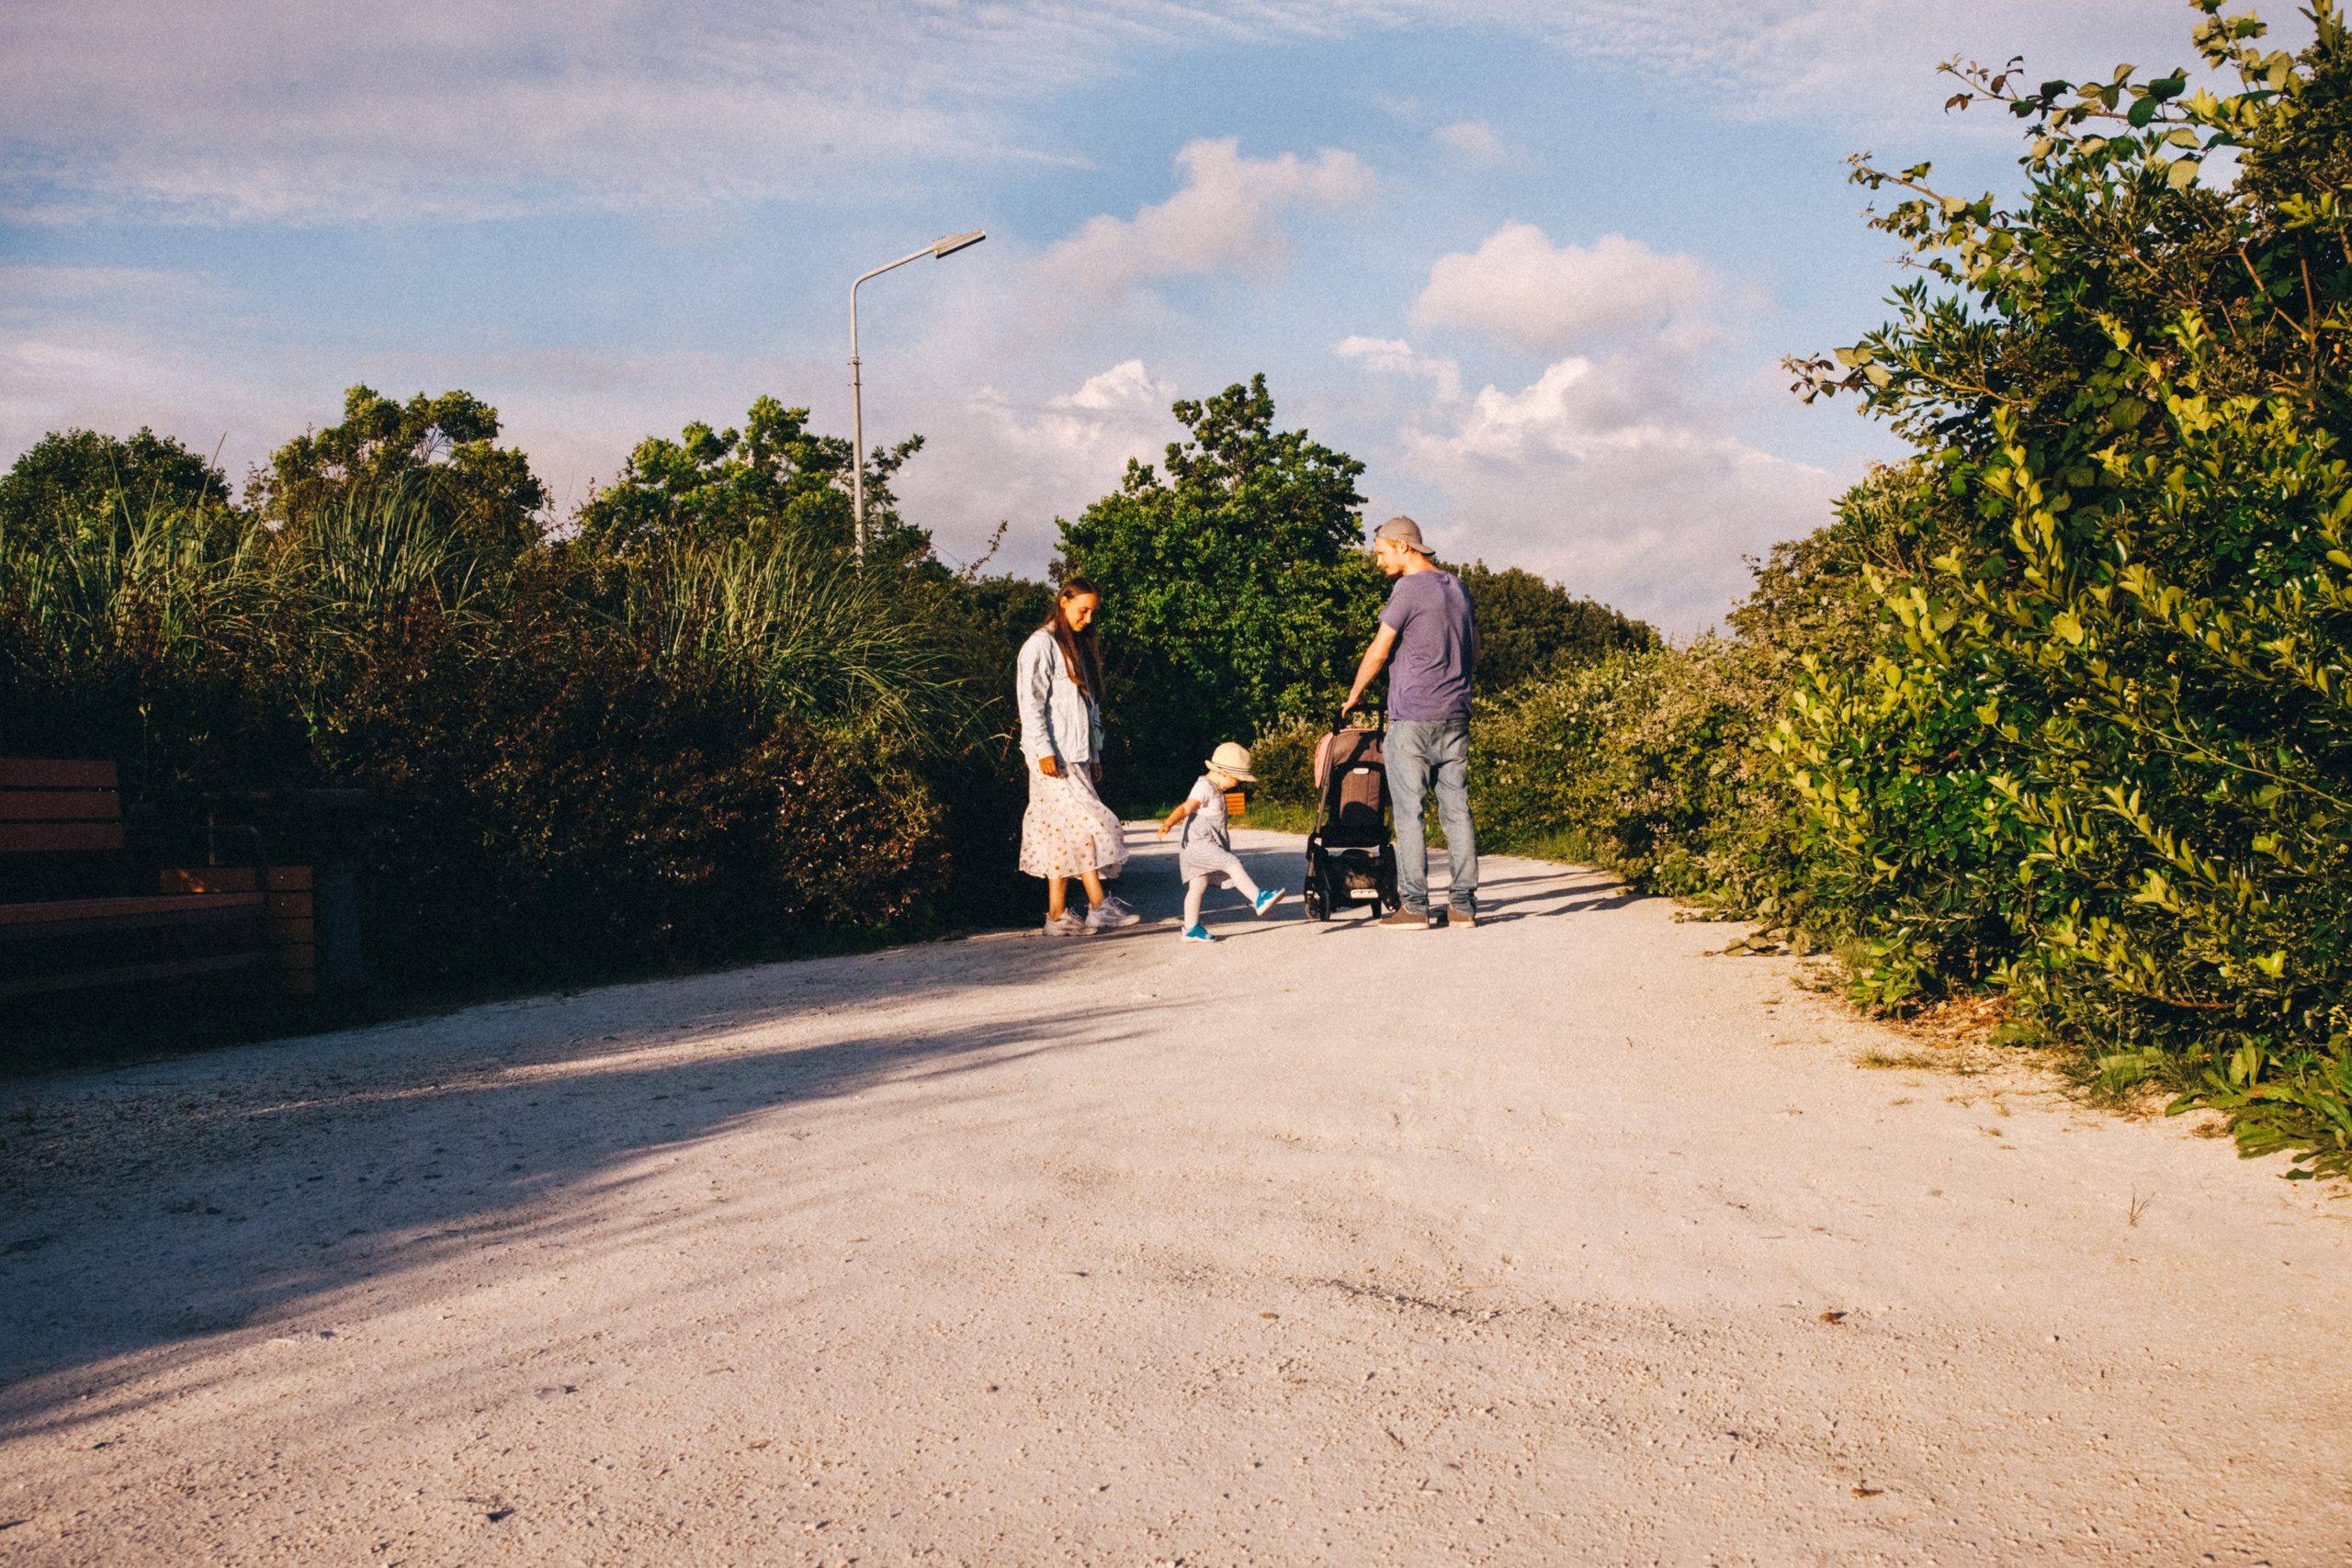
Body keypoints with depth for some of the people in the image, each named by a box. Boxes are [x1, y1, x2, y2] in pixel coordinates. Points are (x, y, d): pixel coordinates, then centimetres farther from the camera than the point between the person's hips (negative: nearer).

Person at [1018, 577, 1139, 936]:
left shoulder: (1080, 649, 21)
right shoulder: (1041, 645, -6)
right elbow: (1031, 703, -12)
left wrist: (1094, 755, 17)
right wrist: (1043, 750, -19)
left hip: (1076, 757, 8)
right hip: (1053, 757, -8)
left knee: (1064, 834, 5)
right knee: (1088, 823, -13)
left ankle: (1057, 916, 6)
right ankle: (1099, 906, -10)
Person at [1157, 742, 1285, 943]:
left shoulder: (1215, 789, 18)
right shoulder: (1204, 788, -15)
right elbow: (1186, 808, -27)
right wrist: (1168, 824, -41)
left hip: (1207, 844, 11)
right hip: (1198, 843, -10)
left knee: (1198, 885, 10)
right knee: (1232, 863, -18)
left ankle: (1191, 929, 14)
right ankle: (1258, 899, -19)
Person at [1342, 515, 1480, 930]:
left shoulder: (1409, 589, -9)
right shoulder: (1458, 588, 14)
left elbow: (1379, 651, -6)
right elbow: (1474, 653, 21)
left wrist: (1354, 695, 8)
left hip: (1412, 718, -7)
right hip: (1456, 716, 7)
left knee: (1409, 811, -3)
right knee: (1457, 810, 6)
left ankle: (1415, 906, -4)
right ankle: (1464, 905, 6)